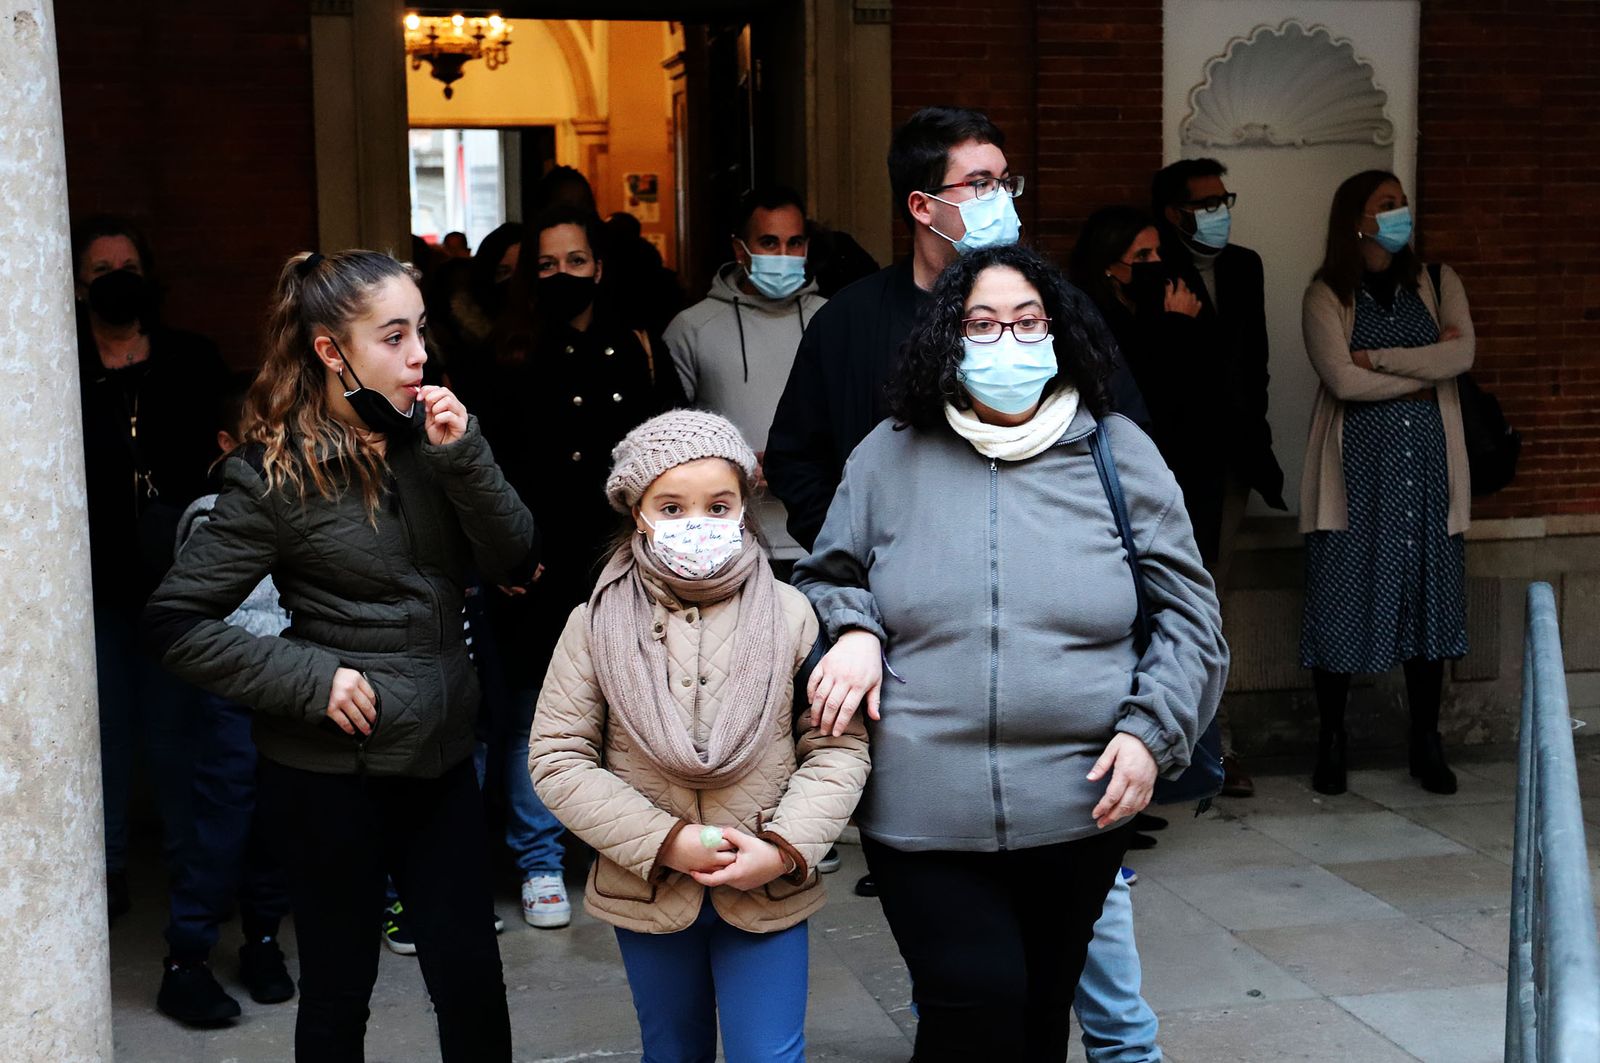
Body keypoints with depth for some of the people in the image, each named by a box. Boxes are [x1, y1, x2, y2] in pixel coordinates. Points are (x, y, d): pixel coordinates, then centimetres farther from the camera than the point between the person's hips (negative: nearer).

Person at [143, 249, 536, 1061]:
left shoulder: (427, 436, 1)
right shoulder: (277, 474, -13)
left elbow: (512, 560, -4)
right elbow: (173, 623, -12)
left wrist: (462, 456, -17)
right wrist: (309, 679, -18)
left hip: (439, 753, 5)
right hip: (333, 772, -4)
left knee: (470, 979, 11)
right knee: (339, 985, 11)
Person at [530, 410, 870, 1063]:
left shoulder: (789, 614, -7)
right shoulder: (597, 623, -7)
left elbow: (838, 746, -5)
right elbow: (556, 757, -8)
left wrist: (786, 849, -18)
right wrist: (663, 840, -16)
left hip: (768, 892, -1)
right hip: (648, 889, 1)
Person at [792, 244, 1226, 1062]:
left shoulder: (1120, 454, 4)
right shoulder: (889, 456, 4)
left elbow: (1188, 613, 7)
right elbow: (825, 577, 16)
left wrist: (1152, 731, -5)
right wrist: (852, 630, -5)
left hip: (1078, 807, 1)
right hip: (923, 809, -1)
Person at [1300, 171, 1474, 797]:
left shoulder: (1436, 284, 10)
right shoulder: (1326, 295, 0)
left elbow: (1462, 353, -6)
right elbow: (1342, 379, -13)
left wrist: (1377, 357, -12)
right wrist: (1428, 366, -5)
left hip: (1428, 462, 3)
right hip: (1357, 464, -3)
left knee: (1429, 597, 4)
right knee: (1341, 600, -2)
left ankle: (1426, 743, 15)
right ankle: (1332, 740, 12)